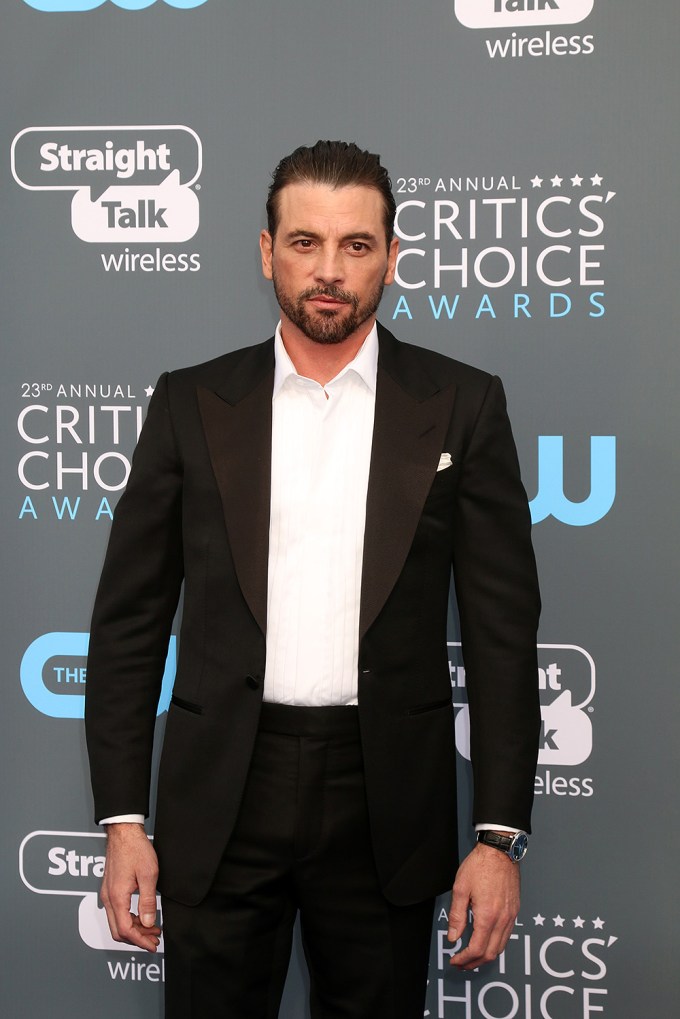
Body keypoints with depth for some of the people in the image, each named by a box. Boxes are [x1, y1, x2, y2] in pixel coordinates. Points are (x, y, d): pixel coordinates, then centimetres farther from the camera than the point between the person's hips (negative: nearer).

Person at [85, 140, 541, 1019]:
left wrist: (499, 837, -5)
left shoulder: (460, 405, 2)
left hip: (386, 805, 0)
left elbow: (502, 630, 0)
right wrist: (123, 820, -1)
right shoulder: (191, 403, 4)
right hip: (221, 801, 1)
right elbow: (129, 620, 5)